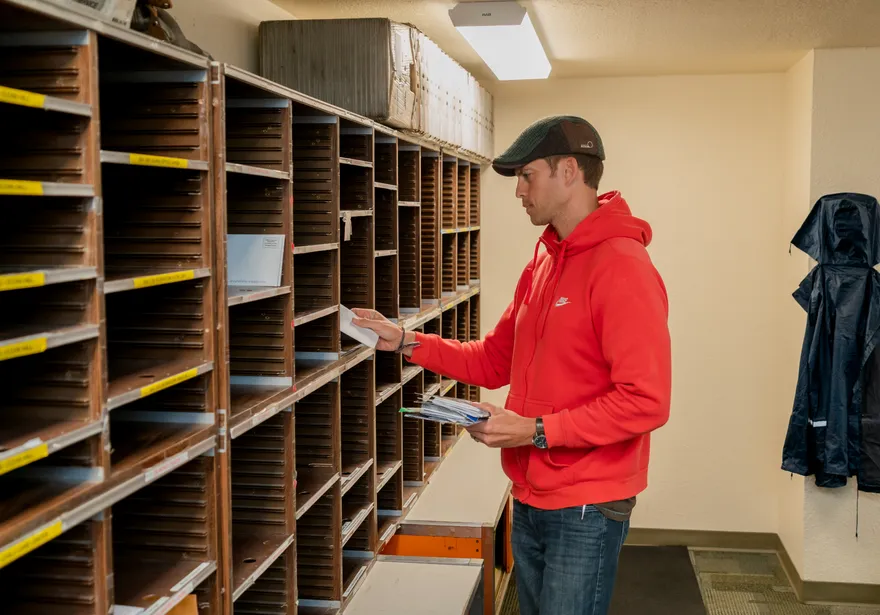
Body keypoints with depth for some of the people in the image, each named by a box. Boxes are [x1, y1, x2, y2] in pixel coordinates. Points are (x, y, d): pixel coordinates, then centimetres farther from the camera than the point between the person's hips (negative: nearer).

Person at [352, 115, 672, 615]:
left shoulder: (622, 267, -18)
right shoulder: (543, 263, 10)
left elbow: (647, 402, -23)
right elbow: (495, 361, 13)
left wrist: (537, 432, -22)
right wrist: (406, 343, 5)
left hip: (586, 513, -8)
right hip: (530, 500, 8)